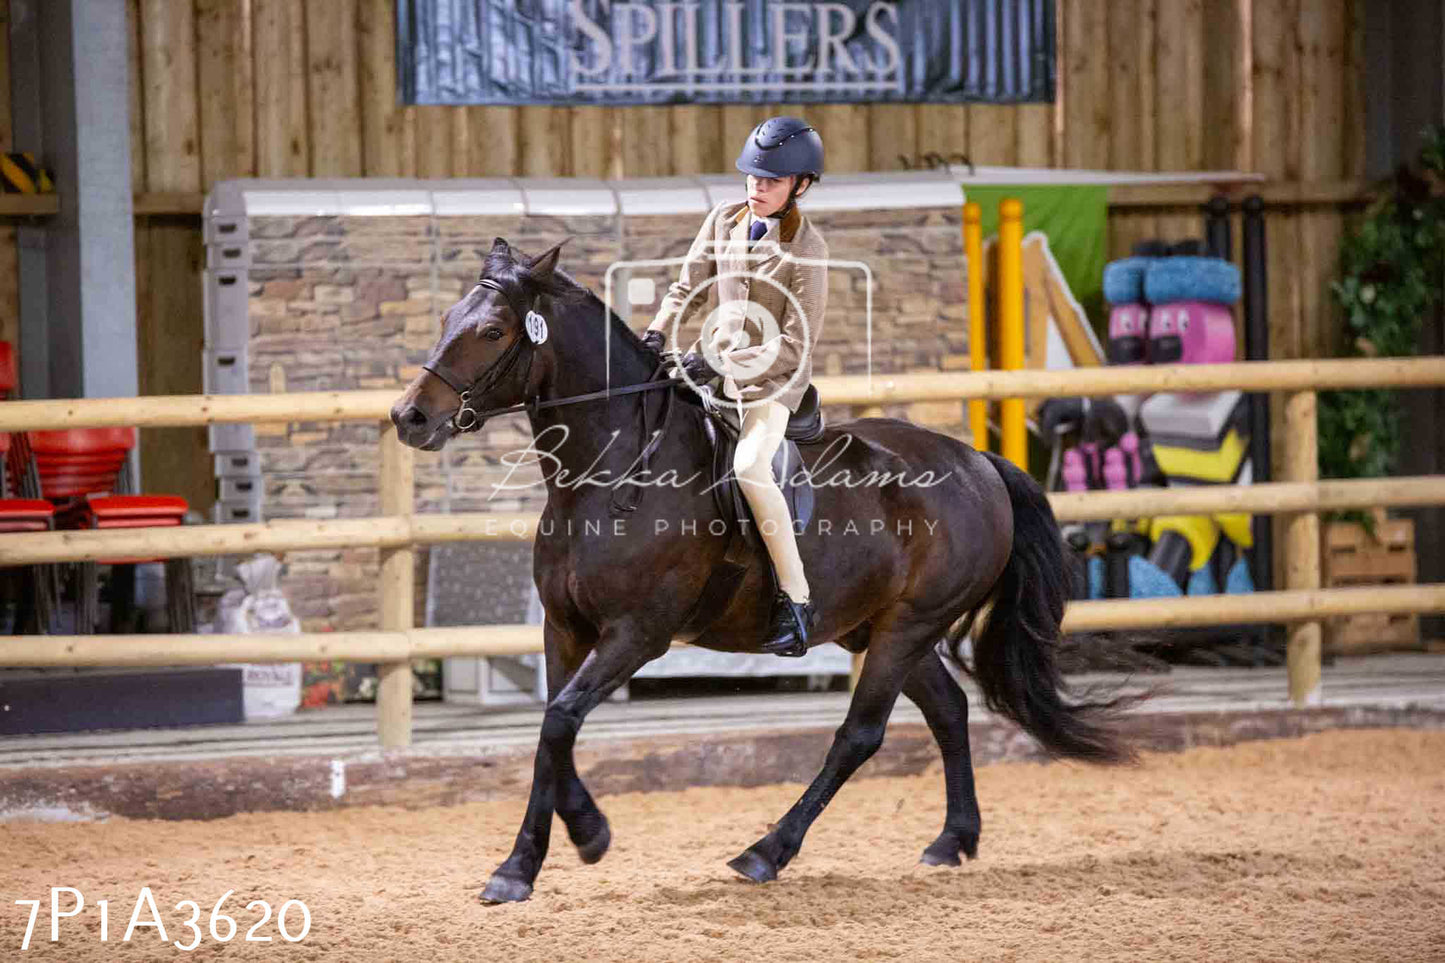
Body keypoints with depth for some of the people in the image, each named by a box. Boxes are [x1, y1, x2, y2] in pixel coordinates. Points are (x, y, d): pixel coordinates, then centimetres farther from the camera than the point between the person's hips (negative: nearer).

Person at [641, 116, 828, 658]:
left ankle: (796, 599, -26)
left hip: (772, 379, -8)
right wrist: (659, 331, -7)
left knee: (750, 466, -29)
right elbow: (689, 287, 10)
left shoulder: (805, 250, -16)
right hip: (713, 361, 8)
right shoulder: (724, 221, 1)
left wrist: (726, 365, -24)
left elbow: (796, 345, -18)